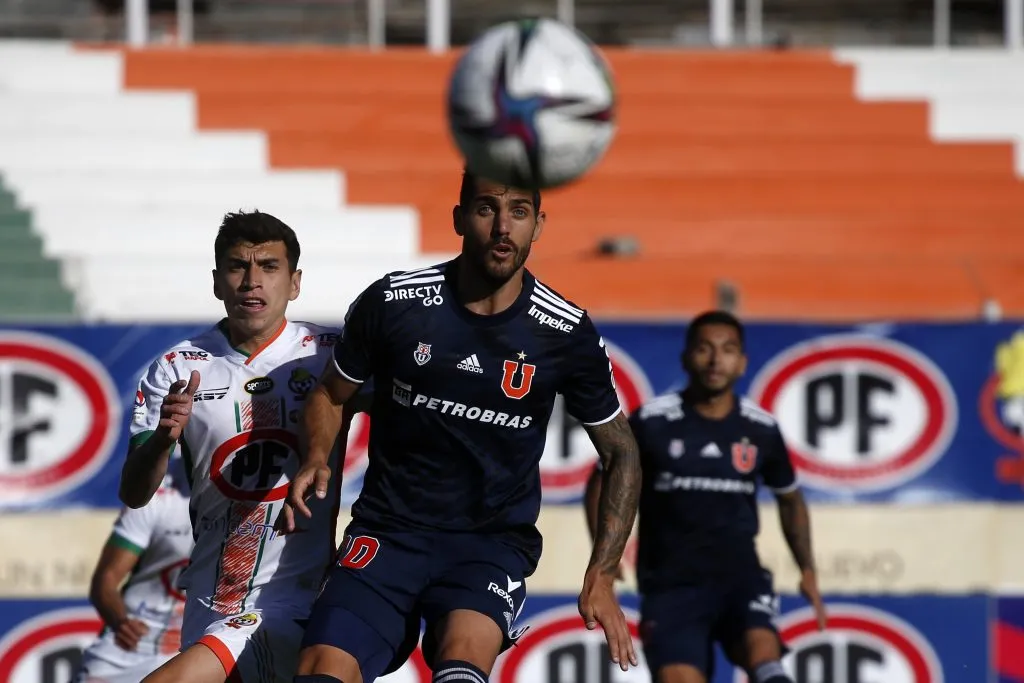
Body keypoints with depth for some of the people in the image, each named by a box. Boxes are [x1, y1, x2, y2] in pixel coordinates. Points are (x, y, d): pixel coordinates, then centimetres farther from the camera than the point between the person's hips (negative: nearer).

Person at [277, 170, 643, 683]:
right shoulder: (392, 303, -4)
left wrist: (601, 578, -1)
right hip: (389, 529, 1)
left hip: (495, 542, -1)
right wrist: (315, 461, -7)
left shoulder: (567, 334, -3)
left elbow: (621, 454, 8)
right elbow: (330, 394, 14)